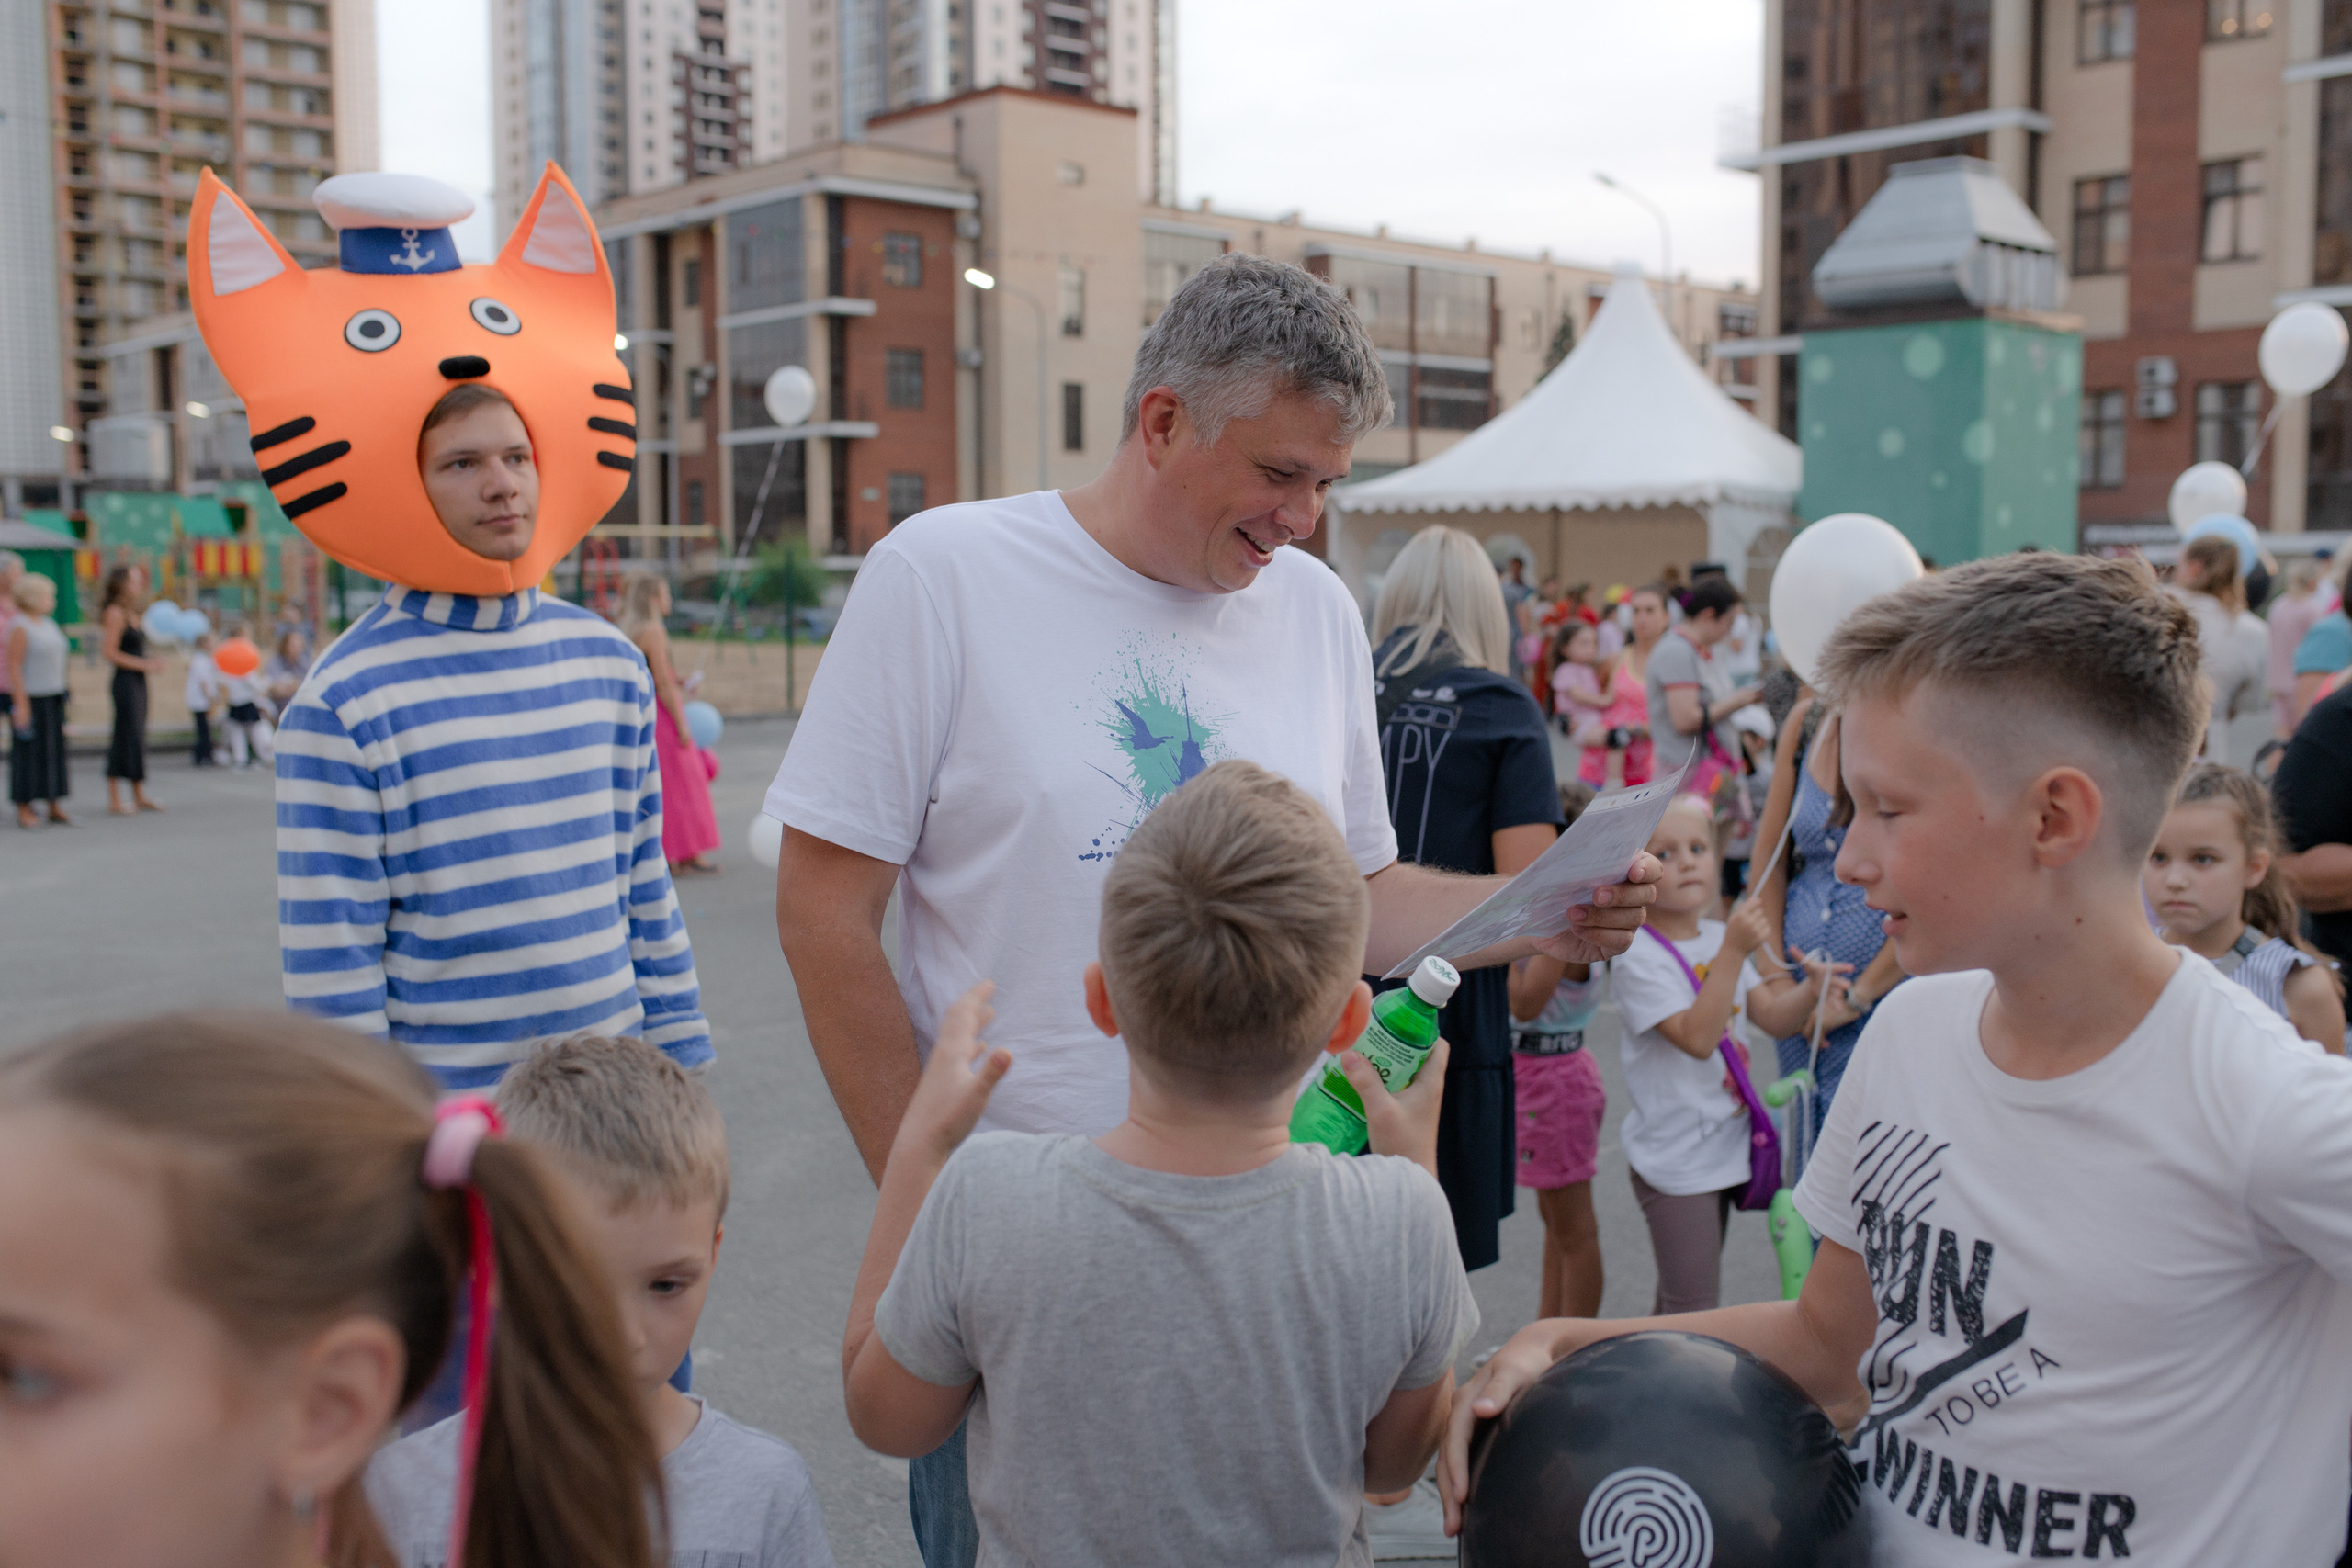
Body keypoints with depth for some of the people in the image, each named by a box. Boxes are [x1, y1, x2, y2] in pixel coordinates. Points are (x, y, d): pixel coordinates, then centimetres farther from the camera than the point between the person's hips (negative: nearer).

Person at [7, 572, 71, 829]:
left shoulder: (48, 623, 13)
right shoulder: (20, 627, -11)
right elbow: (14, 666, -14)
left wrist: (62, 698, 17)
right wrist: (22, 705, -18)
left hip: (54, 698, 8)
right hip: (32, 698, -8)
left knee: (55, 749, 8)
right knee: (29, 751, -2)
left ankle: (54, 807, 14)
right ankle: (24, 808, 6)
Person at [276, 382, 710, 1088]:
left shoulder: (611, 660, 5)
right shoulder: (342, 701, -11)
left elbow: (646, 885, 9)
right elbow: (329, 957, -9)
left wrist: (680, 1058, 8)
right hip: (444, 1111, -4)